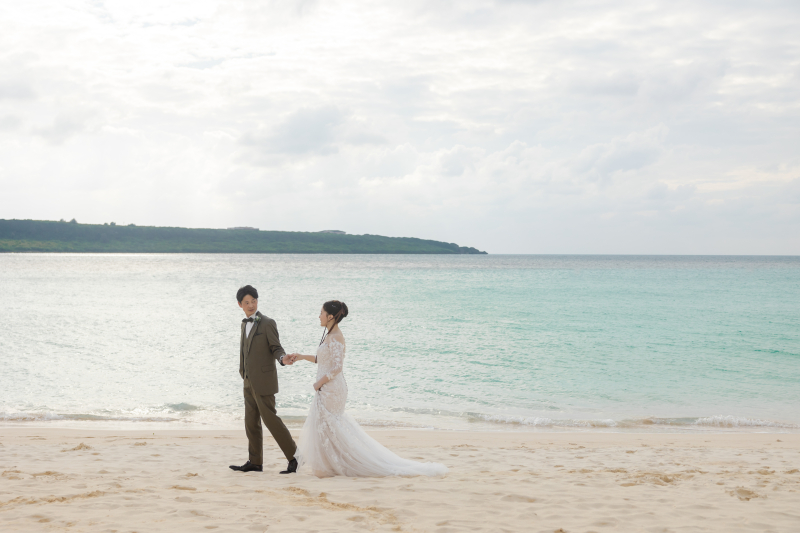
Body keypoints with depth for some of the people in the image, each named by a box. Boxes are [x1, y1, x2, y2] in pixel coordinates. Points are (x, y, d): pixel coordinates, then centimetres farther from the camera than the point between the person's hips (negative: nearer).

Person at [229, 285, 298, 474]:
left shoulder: (267, 323, -9)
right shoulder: (245, 324, 14)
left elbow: (276, 348, -10)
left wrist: (283, 359, -31)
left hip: (263, 382, -8)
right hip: (249, 383, 8)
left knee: (270, 419, -9)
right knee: (251, 422, 9)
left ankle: (293, 455, 0)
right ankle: (255, 462, 15)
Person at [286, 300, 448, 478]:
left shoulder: (335, 338, -18)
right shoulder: (329, 335, 12)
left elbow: (337, 367, -24)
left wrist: (319, 383, -16)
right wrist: (301, 356, 18)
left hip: (331, 388, -10)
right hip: (326, 388, 10)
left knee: (327, 427, -3)